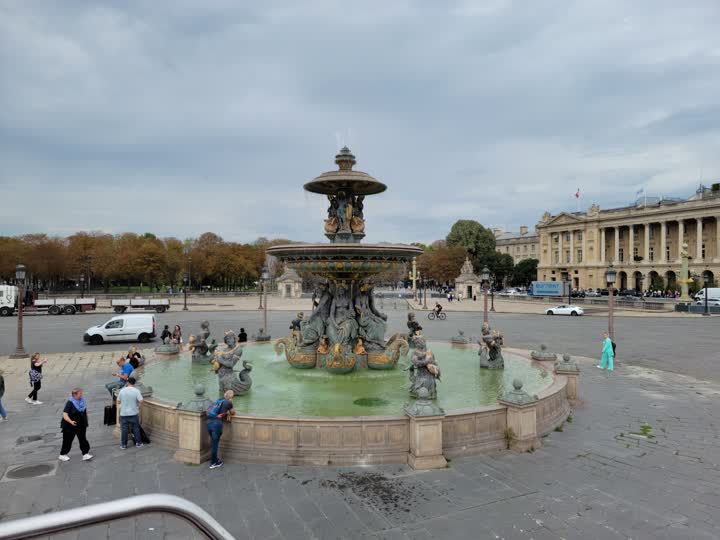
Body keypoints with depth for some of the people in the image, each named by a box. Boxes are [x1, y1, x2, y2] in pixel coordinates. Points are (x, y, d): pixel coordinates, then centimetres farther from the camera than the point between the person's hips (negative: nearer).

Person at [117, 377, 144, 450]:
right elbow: (141, 401, -17)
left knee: (124, 429, 8)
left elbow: (118, 401, 7)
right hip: (134, 413, -1)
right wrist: (139, 408, 1)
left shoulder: (122, 391, -3)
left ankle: (123, 445, 13)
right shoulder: (136, 391, -11)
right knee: (136, 428, 9)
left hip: (123, 413, 1)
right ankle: (138, 443, 16)